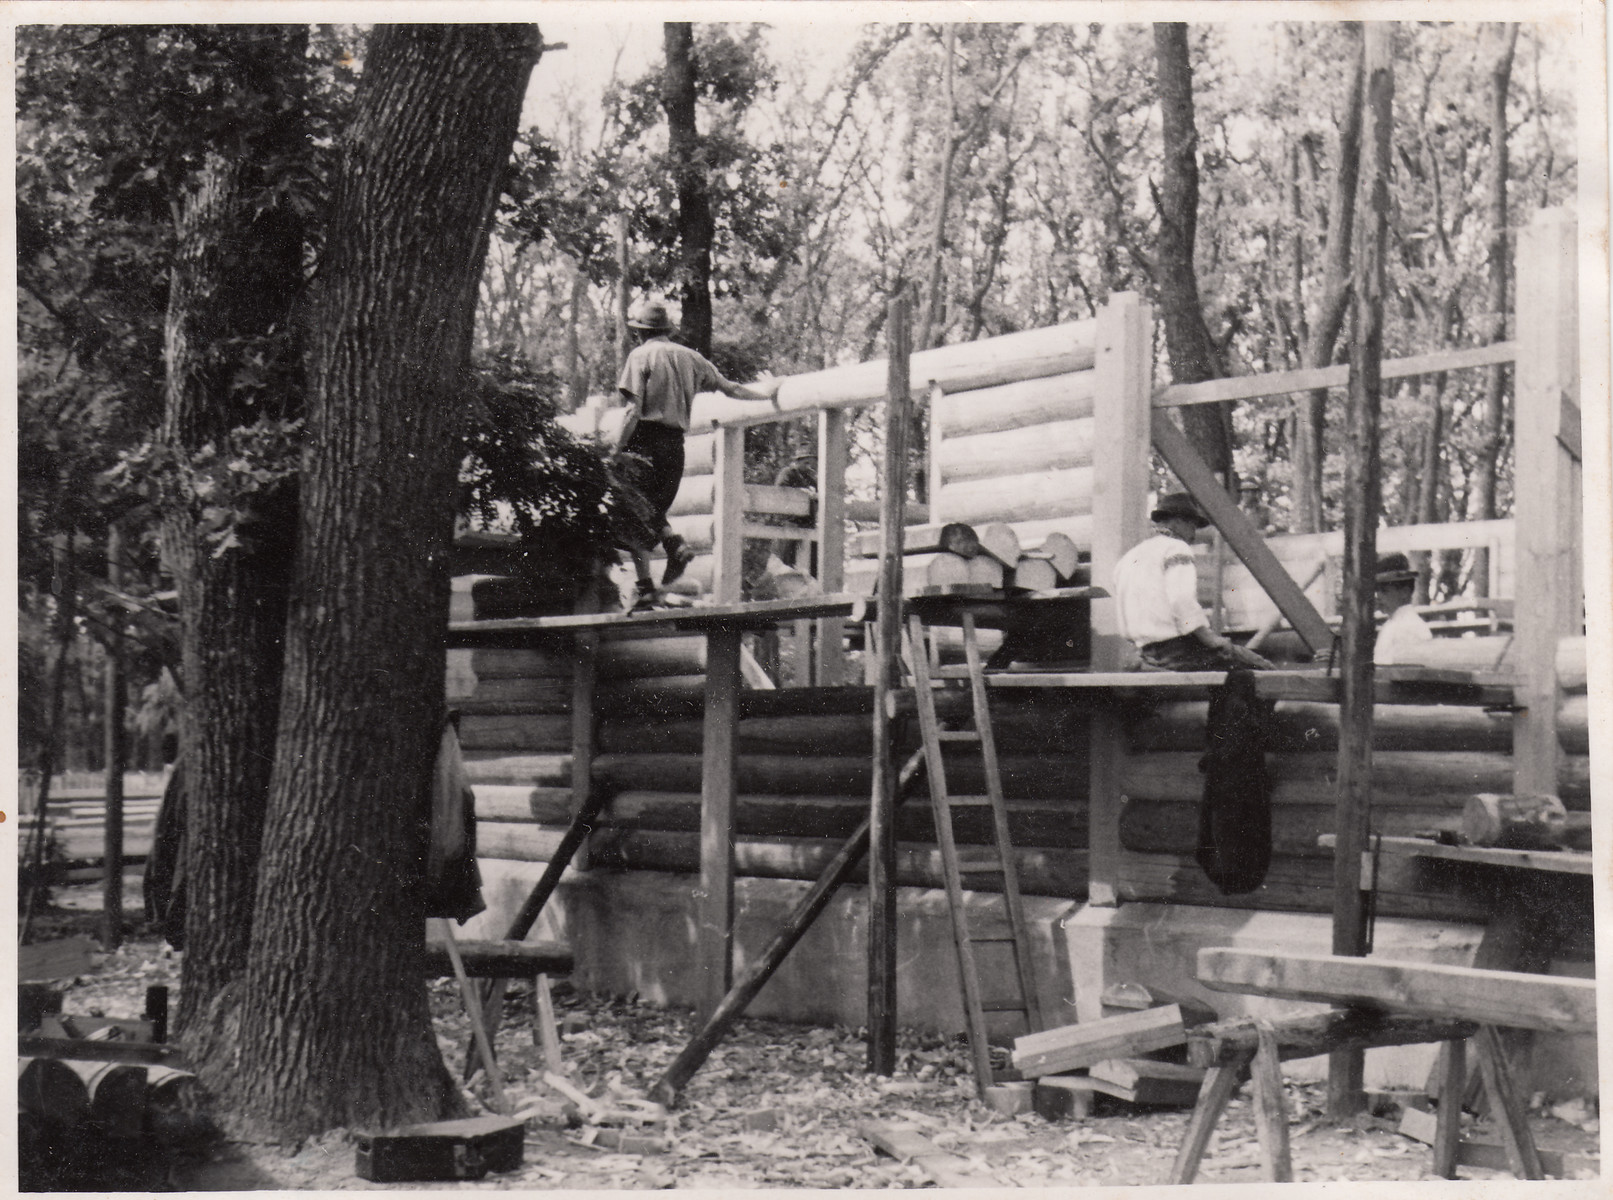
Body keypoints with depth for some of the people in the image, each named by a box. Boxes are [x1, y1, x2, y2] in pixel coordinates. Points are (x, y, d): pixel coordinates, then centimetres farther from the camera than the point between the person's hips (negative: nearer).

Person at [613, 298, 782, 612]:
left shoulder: (641, 356, -3)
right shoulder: (689, 357, 12)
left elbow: (634, 410, -12)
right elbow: (730, 388, 19)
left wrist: (617, 449, -11)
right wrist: (765, 393, 35)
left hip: (646, 439, -5)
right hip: (676, 443, 5)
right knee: (655, 507, 22)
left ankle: (646, 588, -8)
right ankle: (676, 545, -6)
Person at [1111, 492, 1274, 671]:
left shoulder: (1128, 558, 20)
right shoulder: (1176, 549, -4)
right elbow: (1183, 603, -20)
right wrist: (1211, 638, -16)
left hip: (1148, 655, 8)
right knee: (1260, 666, -3)